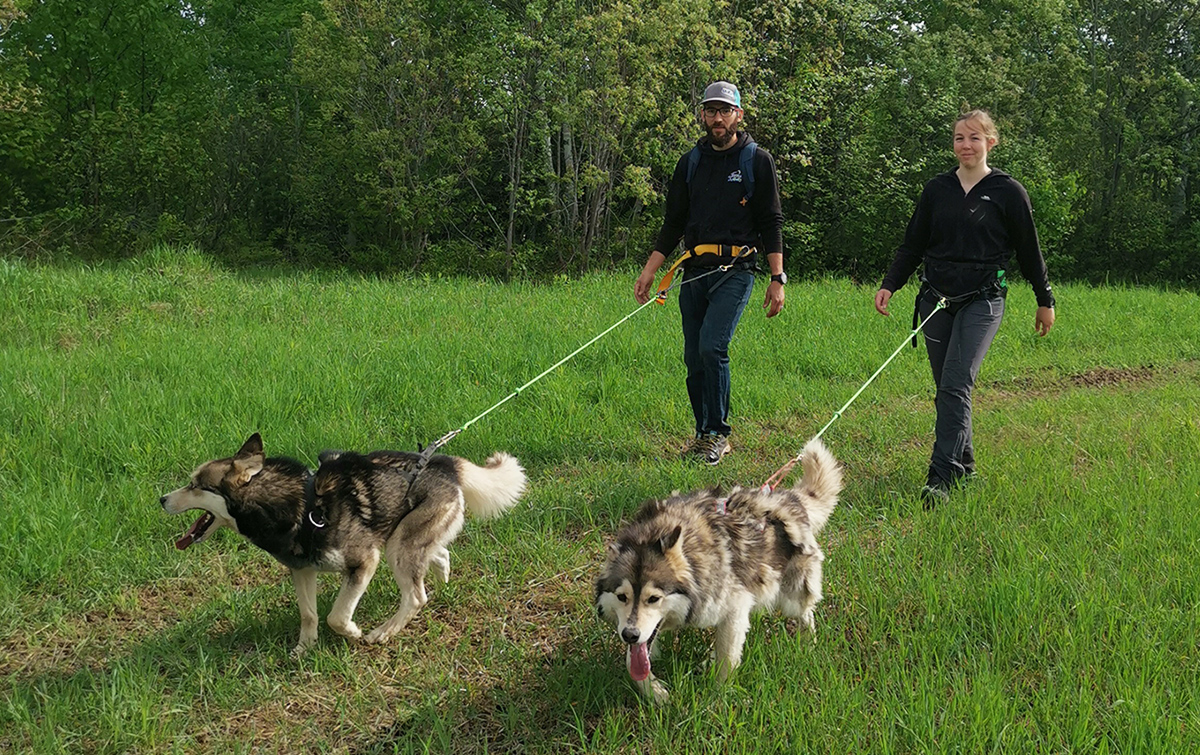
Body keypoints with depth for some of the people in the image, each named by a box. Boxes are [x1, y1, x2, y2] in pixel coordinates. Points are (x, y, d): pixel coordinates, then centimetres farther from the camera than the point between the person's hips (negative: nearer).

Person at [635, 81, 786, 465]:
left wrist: (777, 279, -6)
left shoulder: (757, 161, 3)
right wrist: (649, 271, 7)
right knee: (694, 357, 4)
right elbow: (673, 224, 16)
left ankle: (718, 433, -7)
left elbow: (771, 223, 1)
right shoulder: (690, 163, 14)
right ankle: (704, 433, 17)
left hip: (736, 270, -5)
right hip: (694, 271, 5)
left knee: (712, 346, -19)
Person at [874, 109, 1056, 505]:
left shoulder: (1008, 191, 0)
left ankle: (941, 478, -18)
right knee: (946, 390, 8)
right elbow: (912, 244, 13)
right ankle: (964, 465, 24)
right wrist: (889, 285, 0)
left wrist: (1045, 301, 11)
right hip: (936, 298, 4)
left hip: (982, 300, -4)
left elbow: (1029, 250, 6)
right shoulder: (937, 189, 9)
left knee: (955, 386, -16)